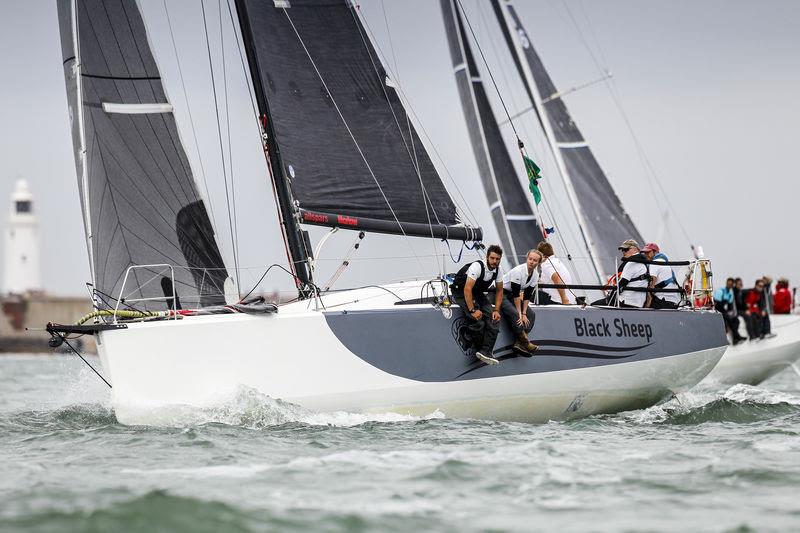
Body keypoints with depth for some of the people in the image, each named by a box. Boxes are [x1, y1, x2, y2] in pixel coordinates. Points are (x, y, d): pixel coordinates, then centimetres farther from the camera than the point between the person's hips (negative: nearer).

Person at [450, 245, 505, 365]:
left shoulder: (498, 270, -7)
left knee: (494, 319, -14)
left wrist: (496, 310, -8)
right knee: (478, 321, -26)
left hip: (478, 293, 7)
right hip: (461, 292, -7)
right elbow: (467, 289, -32)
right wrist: (473, 310, -36)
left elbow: (499, 290, 4)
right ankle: (479, 349, -7)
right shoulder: (477, 266, -28)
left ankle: (485, 352, -17)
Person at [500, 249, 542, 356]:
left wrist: (524, 313, -10)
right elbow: (516, 294, -25)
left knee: (531, 314, -7)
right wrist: (520, 313, -24)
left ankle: (519, 343, -16)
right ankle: (525, 343, -24)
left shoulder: (535, 275, -3)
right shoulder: (518, 271, -26)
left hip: (512, 296, 8)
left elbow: (527, 295, -2)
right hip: (501, 294, -8)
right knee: (514, 314, -30)